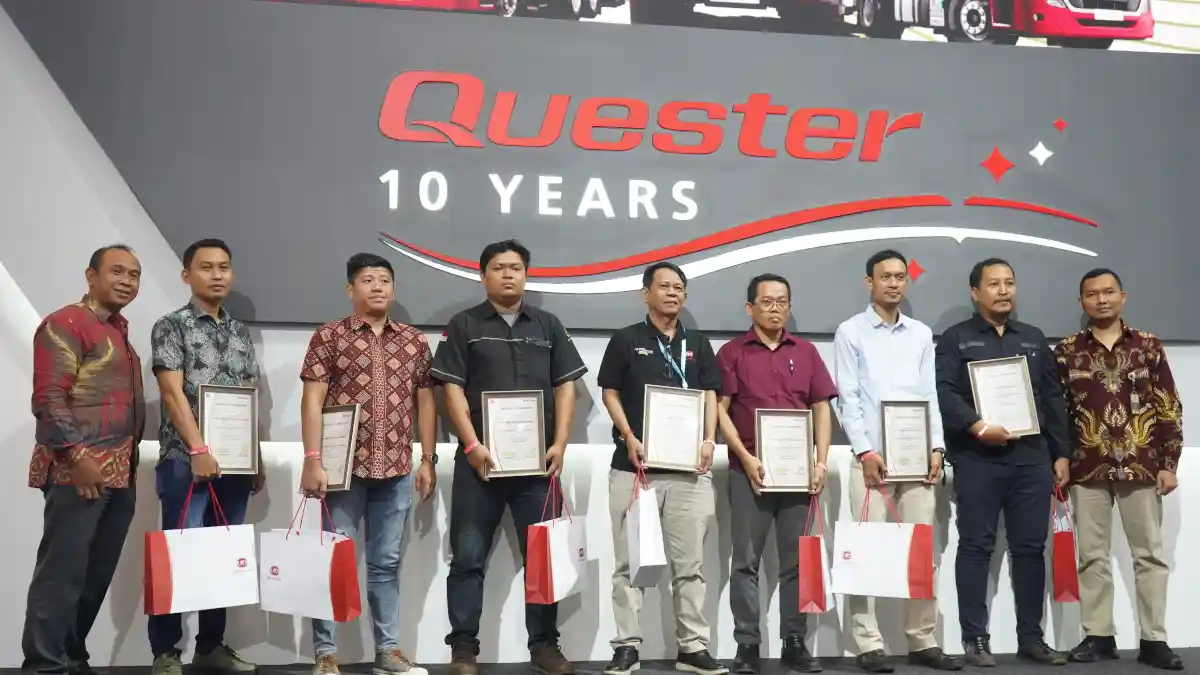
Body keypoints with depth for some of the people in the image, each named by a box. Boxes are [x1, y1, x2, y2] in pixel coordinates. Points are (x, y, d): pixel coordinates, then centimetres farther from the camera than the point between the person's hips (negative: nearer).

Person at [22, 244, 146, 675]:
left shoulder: (119, 332, 19)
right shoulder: (65, 323, -6)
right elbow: (48, 398, -15)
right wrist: (76, 456, -20)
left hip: (120, 473, 9)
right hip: (78, 470, -8)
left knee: (97, 574, 11)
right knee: (62, 572, -5)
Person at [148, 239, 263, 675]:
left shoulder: (240, 332, 15)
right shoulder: (171, 326, 0)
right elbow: (173, 393, -10)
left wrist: (257, 460, 12)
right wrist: (199, 450, -18)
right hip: (186, 460, -5)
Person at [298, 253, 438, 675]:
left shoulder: (414, 341, 9)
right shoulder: (329, 337, 0)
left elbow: (425, 402, 12)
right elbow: (312, 401, -5)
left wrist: (428, 459, 7)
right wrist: (313, 460, -12)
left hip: (397, 469, 3)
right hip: (344, 467, -3)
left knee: (387, 562, 11)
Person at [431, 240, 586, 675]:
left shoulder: (548, 326, 12)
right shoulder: (464, 325, 5)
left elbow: (566, 386, 8)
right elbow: (452, 389, -2)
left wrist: (560, 444, -3)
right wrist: (472, 445, -12)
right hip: (480, 458, -2)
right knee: (469, 556, 1)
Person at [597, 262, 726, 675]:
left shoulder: (698, 344, 13)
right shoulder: (625, 340, 4)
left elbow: (710, 395, 11)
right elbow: (610, 394, 2)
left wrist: (709, 440, -5)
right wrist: (629, 438, -11)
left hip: (689, 468, 3)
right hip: (634, 465, -2)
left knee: (689, 563, 5)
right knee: (629, 562, 2)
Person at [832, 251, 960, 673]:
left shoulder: (921, 334, 15)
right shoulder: (850, 332, 4)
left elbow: (930, 395, 12)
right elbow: (848, 398, -3)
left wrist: (936, 448, 1)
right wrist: (865, 451, -11)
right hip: (871, 456, -3)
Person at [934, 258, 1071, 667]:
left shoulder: (1034, 339, 18)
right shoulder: (955, 338, 4)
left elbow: (1054, 399, 17)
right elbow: (943, 393, -9)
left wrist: (1061, 454, 10)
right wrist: (979, 427, -20)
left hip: (1032, 457, 4)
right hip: (977, 458, -4)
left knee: (1030, 547, 5)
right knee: (976, 547, -1)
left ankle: (1031, 637, 13)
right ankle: (976, 638, 4)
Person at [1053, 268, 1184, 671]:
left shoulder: (1148, 346, 4)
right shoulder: (1067, 351, 4)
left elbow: (1169, 408, 3)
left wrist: (1169, 463, -2)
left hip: (1140, 467, 0)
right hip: (1088, 469, 0)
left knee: (1149, 554, 4)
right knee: (1092, 556, 6)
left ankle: (1154, 640, 11)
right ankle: (1098, 636, 14)